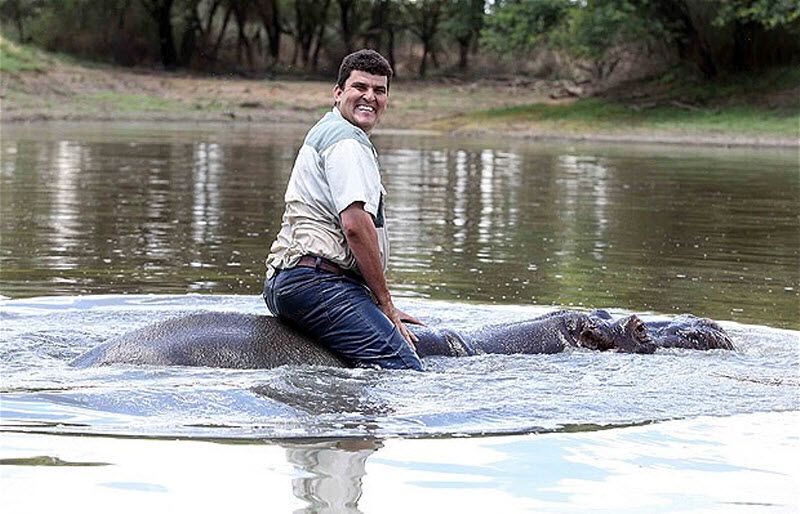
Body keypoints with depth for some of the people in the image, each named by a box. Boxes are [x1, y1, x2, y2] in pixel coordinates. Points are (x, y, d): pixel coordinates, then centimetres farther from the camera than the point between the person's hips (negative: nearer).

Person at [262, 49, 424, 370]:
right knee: (404, 370, -23)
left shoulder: (326, 132, 28)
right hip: (316, 280, -11)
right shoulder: (347, 140, -6)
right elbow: (355, 225, -17)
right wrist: (385, 304, -9)